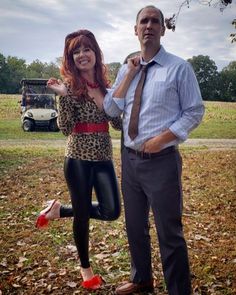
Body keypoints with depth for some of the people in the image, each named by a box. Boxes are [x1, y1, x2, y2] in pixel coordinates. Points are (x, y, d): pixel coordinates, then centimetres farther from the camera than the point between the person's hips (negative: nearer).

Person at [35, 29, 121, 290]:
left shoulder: (105, 85, 6)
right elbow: (66, 128, -15)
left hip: (104, 156, 5)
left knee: (111, 211, 2)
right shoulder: (70, 86, -8)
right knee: (82, 214, 7)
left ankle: (59, 210, 25)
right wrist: (63, 96, -25)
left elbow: (118, 123, 6)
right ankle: (85, 267, 31)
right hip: (78, 157, -5)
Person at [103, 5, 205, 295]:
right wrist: (129, 74, -5)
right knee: (135, 226, 20)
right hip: (130, 159, 6)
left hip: (162, 161, -6)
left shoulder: (179, 68, -7)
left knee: (169, 233, 2)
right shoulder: (126, 69, 9)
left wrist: (163, 138, -16)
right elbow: (111, 109, 4)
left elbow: (194, 112, -6)